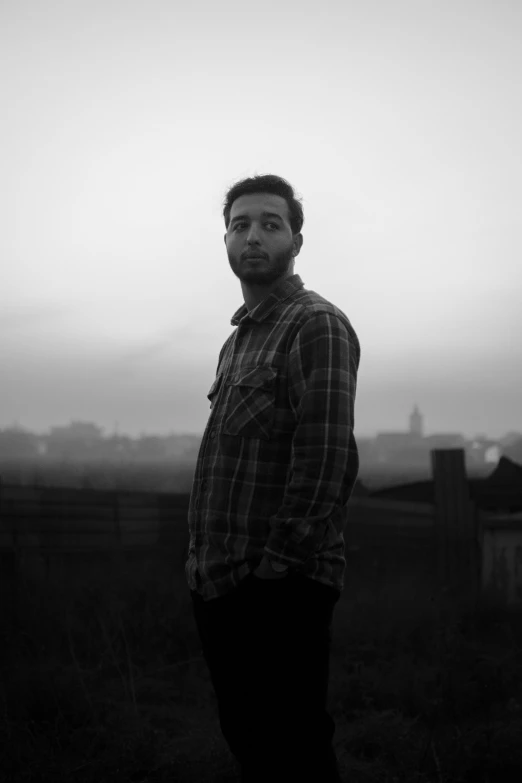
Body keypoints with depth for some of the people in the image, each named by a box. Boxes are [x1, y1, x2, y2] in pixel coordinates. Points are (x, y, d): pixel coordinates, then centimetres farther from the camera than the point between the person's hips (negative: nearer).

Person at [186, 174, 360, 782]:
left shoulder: (317, 326, -9)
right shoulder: (238, 339, 20)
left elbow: (326, 462, -18)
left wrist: (273, 568, -18)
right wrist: (204, 562, 12)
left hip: (277, 594, -9)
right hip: (220, 587, 9)